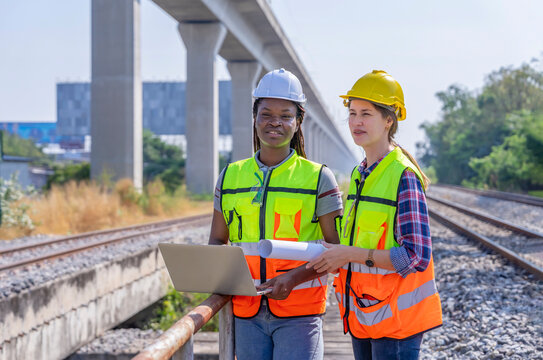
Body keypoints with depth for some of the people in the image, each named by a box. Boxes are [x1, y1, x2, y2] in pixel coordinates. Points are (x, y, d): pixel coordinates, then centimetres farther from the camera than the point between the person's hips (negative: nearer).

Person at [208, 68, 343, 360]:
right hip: (247, 312, 3)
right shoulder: (231, 177, 11)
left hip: (299, 313, -3)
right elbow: (217, 240, 18)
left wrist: (294, 277, -16)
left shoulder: (318, 178, 1)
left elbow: (339, 248, -1)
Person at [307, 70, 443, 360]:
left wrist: (349, 254, -19)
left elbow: (416, 257, -20)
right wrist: (334, 257, 2)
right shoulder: (359, 175, 12)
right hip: (364, 314, 8)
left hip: (395, 315, -8)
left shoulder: (403, 176, -14)